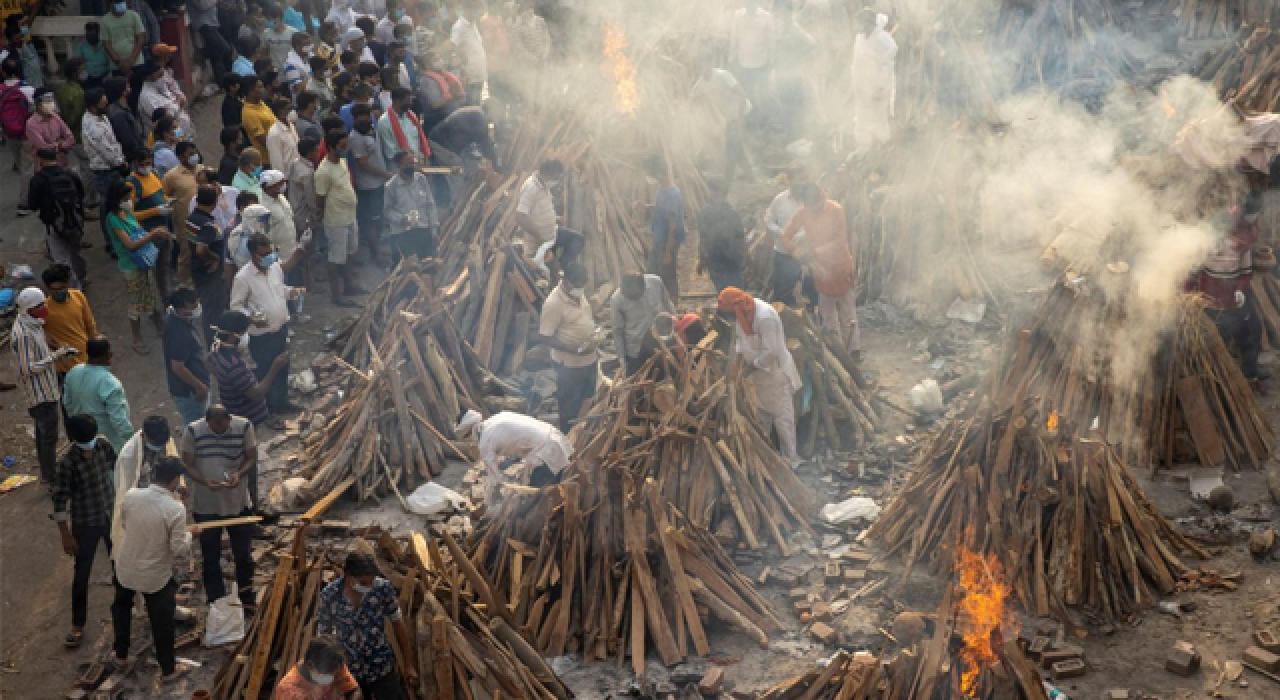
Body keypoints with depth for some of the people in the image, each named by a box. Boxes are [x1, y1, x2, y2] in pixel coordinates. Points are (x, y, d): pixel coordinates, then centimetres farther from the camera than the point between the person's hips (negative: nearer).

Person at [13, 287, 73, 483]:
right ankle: (51, 479, 10)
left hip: (47, 390, 10)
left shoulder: (33, 324, 4)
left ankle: (47, 473, 35)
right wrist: (54, 357, -23)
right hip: (40, 394, -10)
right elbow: (27, 369, -26)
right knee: (49, 436, -1)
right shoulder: (22, 334, -26)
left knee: (44, 433, 21)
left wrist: (59, 352, 2)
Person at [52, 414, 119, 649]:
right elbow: (60, 501, -19)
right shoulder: (67, 462, -25)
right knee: (82, 575, 5)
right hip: (85, 524, -5)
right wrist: (66, 535, -16)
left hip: (111, 516, 5)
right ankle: (78, 625, 18)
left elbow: (118, 466, 9)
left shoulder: (103, 446, -11)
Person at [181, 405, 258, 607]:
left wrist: (239, 474, -26)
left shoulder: (244, 427, -14)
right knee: (210, 558, 14)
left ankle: (248, 601, 35)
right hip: (205, 506, 0)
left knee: (243, 555, 16)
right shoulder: (192, 431, -16)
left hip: (238, 503, 1)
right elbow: (187, 465, -9)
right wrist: (204, 481, -27)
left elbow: (251, 458, -5)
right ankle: (216, 603, 31)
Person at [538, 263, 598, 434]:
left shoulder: (579, 292, -1)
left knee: (587, 401, 23)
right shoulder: (554, 303, -25)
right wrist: (573, 349, -28)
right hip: (569, 363, -8)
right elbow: (544, 337, -23)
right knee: (570, 407, 8)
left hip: (589, 358, 8)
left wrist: (594, 338, 5)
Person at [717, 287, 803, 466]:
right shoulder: (742, 313, -5)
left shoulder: (765, 317, -32)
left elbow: (771, 352, -29)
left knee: (782, 417, 0)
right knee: (761, 417, 19)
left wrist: (752, 367, -20)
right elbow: (739, 336, 11)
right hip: (757, 373, 8)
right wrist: (739, 355, -5)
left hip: (775, 372, -8)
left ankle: (790, 459, 9)